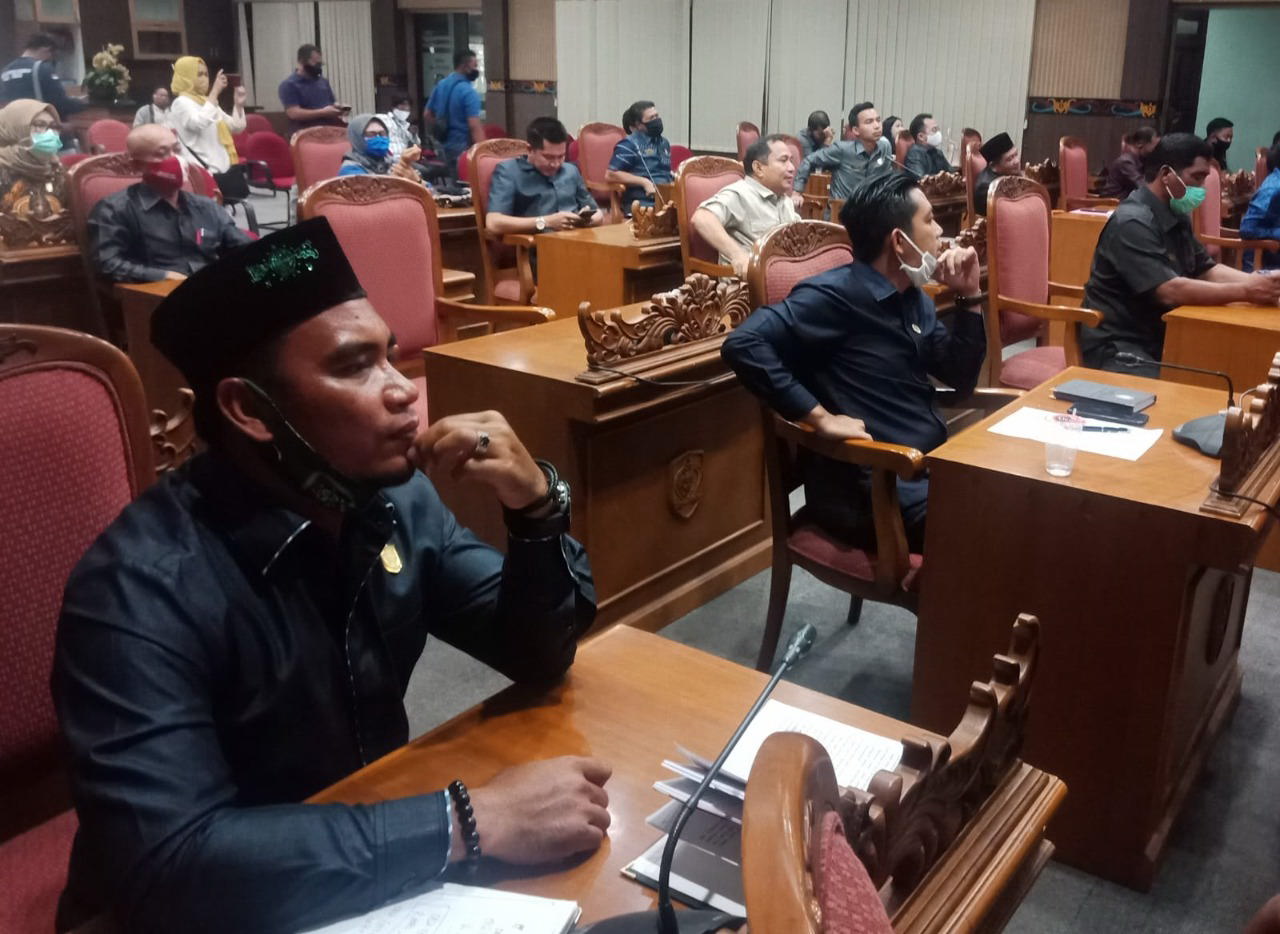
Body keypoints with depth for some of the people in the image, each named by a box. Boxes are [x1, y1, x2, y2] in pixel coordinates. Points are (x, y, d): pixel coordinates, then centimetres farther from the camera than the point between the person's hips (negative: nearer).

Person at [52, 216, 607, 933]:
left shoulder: (395, 498, -9)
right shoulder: (144, 587, -25)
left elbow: (539, 657, -2)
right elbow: (168, 865, -34)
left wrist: (536, 506, -19)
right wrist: (472, 821, -34)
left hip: (386, 867, 5)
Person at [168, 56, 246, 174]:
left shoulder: (206, 101, 20)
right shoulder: (181, 103, -6)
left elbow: (236, 127, 20)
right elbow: (200, 123, -28)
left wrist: (239, 104, 3)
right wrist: (215, 92, -25)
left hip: (223, 167, 8)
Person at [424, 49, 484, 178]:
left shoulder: (440, 85, 9)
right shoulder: (468, 92, -16)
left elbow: (427, 115, 17)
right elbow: (474, 126, -24)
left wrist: (438, 136, 27)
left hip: (445, 146, 9)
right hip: (463, 148, -9)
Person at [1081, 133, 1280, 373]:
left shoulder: (1177, 217, 11)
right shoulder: (1133, 223, -20)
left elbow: (1206, 270, 14)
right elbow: (1170, 291, -27)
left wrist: (1258, 281, -3)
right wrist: (1245, 292, -23)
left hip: (1159, 337, 10)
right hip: (1116, 345, -10)